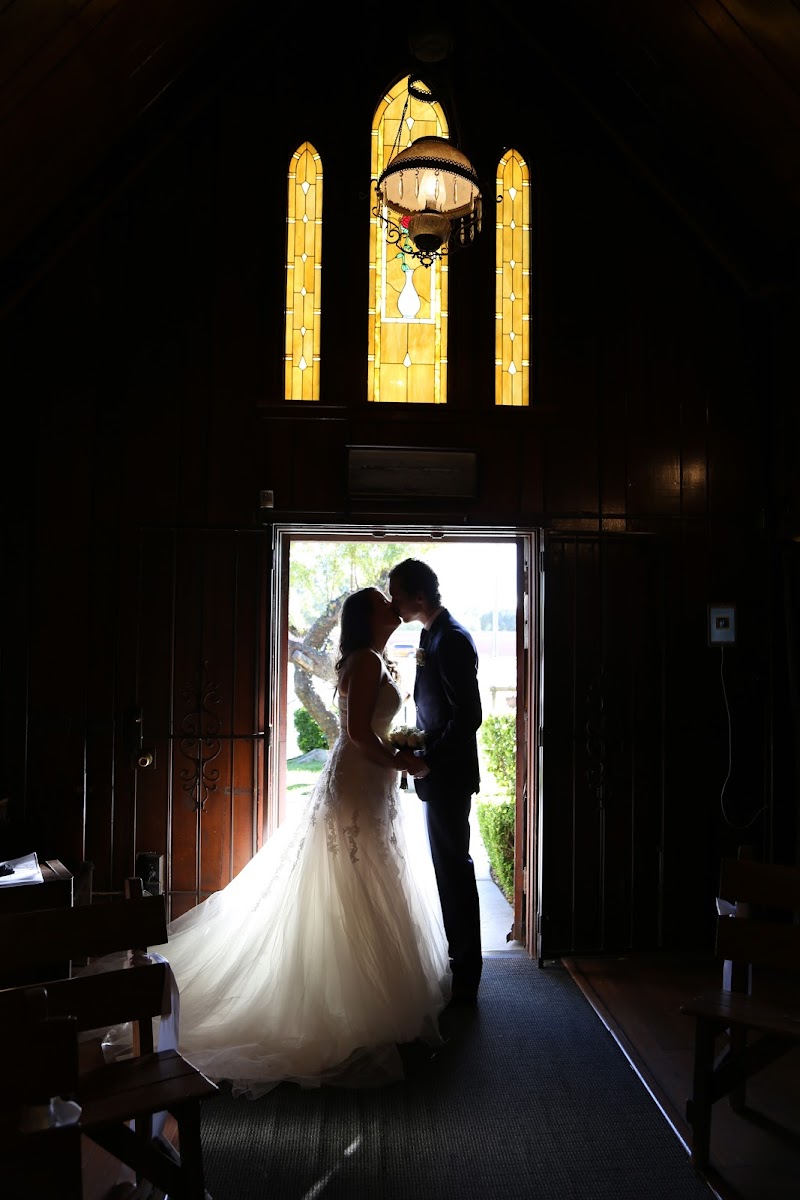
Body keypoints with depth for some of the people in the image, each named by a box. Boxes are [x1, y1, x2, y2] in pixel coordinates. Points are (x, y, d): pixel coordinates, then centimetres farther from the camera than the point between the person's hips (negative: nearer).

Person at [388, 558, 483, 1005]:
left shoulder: (451, 640, -19)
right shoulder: (434, 635, 11)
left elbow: (469, 715, -23)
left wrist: (430, 760, -18)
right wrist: (420, 748, 10)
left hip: (449, 774, -10)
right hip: (439, 771, 10)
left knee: (454, 868, -2)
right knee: (451, 867, 16)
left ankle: (465, 980, 9)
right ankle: (461, 963, 28)